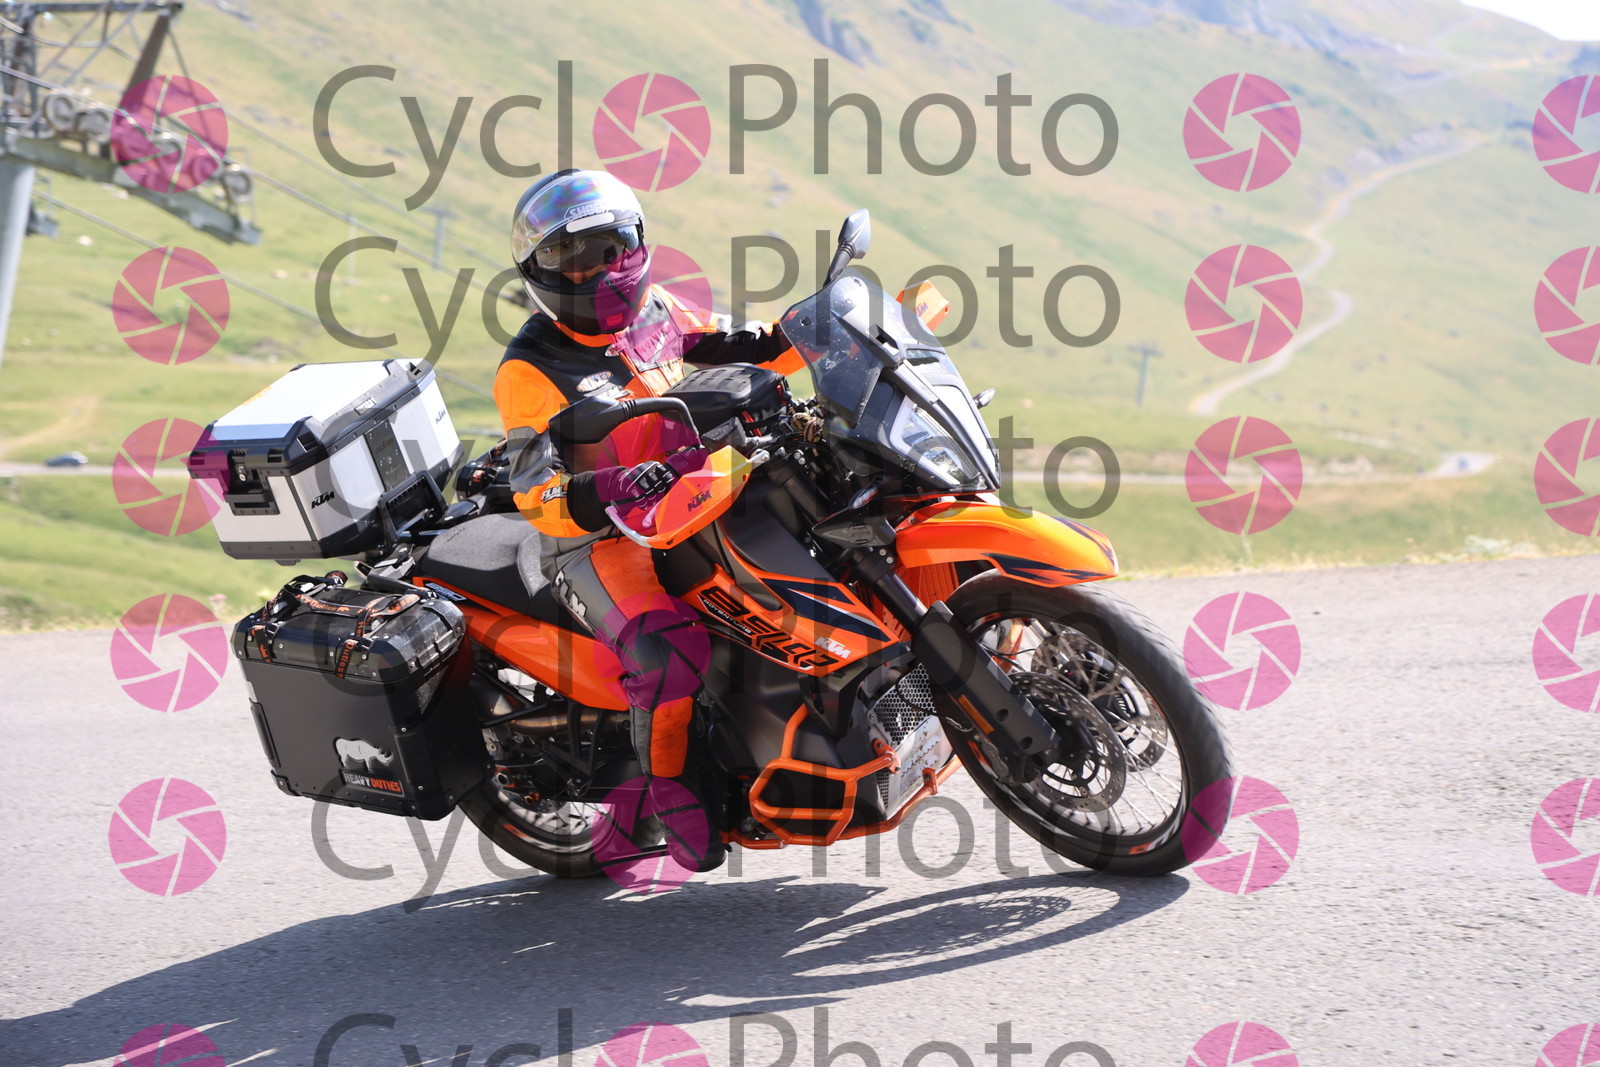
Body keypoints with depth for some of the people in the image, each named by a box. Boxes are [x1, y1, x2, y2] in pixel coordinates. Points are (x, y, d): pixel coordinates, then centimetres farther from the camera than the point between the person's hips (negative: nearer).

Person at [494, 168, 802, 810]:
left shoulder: (653, 311, 7)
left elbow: (747, 352, 16)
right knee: (672, 651, -33)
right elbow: (536, 492, -20)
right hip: (601, 541, -7)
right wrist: (617, 488, -39)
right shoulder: (530, 370, -12)